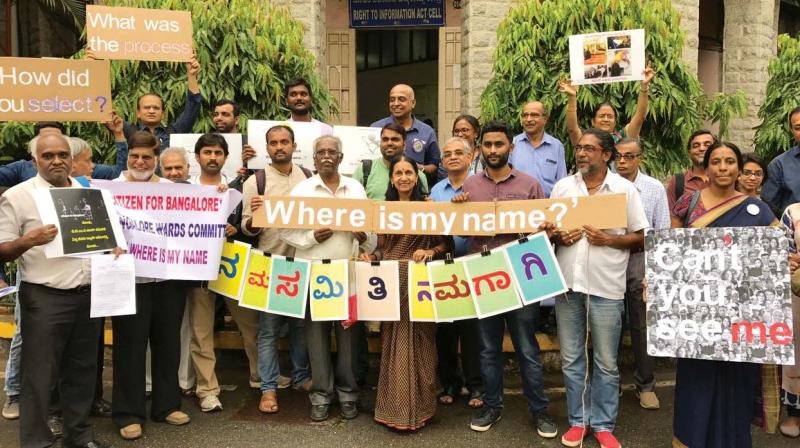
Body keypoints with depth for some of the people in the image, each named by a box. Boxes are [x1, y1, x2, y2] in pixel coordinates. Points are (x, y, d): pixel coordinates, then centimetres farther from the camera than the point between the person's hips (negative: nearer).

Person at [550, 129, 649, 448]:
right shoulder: (562, 187, 7)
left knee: (606, 362, 7)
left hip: (606, 286, -2)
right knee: (571, 359, 10)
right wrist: (558, 237, -9)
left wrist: (607, 239, -15)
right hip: (568, 283, 3)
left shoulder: (625, 189, 0)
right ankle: (578, 420, 25)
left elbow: (640, 237, 1)